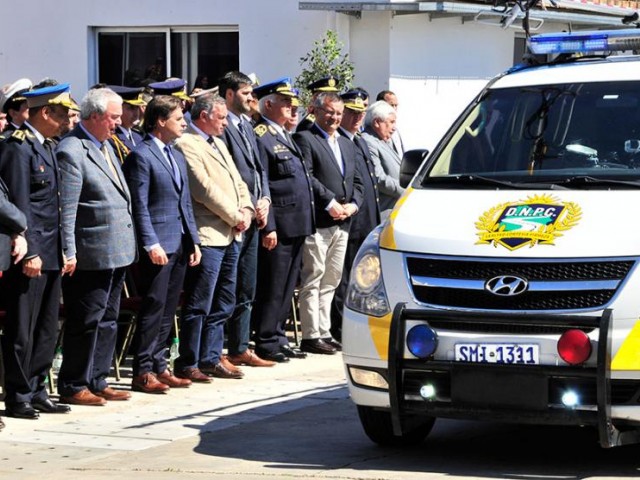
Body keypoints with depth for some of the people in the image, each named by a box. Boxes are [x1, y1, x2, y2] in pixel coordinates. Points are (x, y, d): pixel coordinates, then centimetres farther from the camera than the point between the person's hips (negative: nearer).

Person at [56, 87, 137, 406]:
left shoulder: (106, 146, 15)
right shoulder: (71, 151, -15)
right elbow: (66, 208, -17)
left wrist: (128, 246, 18)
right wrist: (68, 253, -19)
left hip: (116, 253, 9)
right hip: (91, 256, -9)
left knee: (107, 320, 14)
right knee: (86, 322, -2)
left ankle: (97, 381, 22)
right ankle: (72, 387, 8)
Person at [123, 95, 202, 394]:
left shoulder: (176, 156, 18)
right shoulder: (141, 156, -9)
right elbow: (140, 206, -13)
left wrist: (193, 240, 14)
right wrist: (151, 244, -18)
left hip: (180, 245, 8)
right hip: (157, 246, -8)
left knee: (168, 311, 10)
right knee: (154, 308, -6)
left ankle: (159, 366, 16)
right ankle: (143, 372, -1)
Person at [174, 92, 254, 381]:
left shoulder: (218, 144, 19)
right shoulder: (186, 145, -11)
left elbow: (237, 182, 20)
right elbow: (204, 189, -18)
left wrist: (246, 210, 1)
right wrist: (235, 217, -12)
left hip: (231, 235, 10)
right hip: (208, 236, -9)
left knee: (223, 304, 13)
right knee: (199, 305, -5)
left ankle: (212, 358, 21)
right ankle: (188, 364, 2)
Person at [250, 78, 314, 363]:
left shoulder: (284, 136, 18)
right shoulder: (260, 137, -12)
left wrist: (306, 222, 20)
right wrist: (268, 227, -20)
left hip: (297, 226, 9)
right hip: (278, 227, -9)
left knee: (287, 288, 14)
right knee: (272, 288, -3)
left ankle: (278, 338, 22)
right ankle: (266, 344, 2)